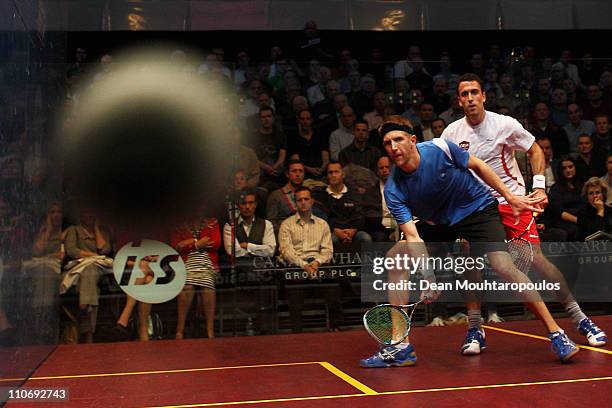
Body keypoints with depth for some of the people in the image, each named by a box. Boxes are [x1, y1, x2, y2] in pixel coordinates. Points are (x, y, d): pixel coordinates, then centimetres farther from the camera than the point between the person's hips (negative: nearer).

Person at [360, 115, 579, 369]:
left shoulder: (440, 148, -23)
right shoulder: (393, 190, -19)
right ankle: (399, 347, -7)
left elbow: (477, 166, -5)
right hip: (438, 222, 3)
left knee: (503, 266, -24)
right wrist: (428, 275, -37)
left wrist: (510, 197, -7)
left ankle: (556, 334, -8)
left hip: (478, 208, -3)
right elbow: (412, 236, -24)